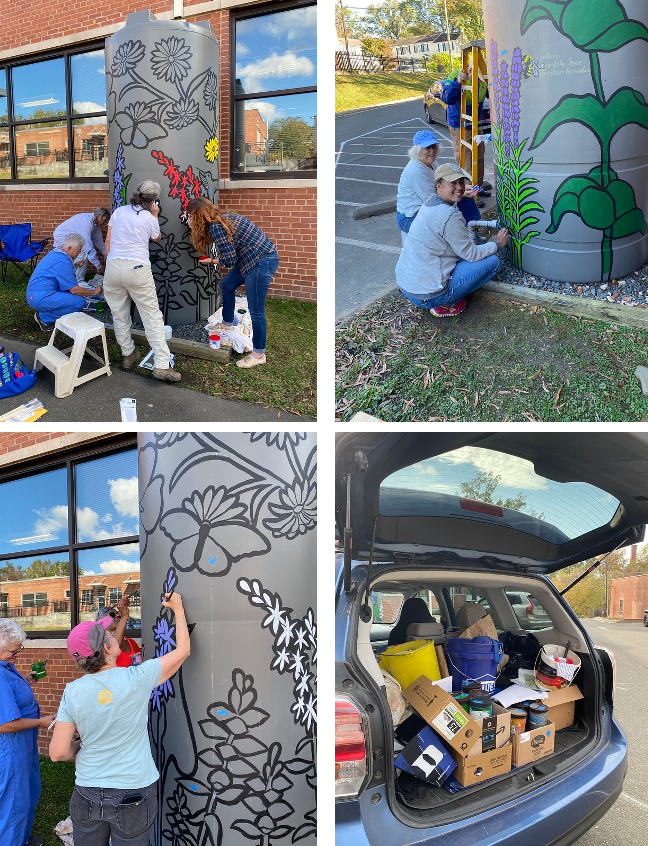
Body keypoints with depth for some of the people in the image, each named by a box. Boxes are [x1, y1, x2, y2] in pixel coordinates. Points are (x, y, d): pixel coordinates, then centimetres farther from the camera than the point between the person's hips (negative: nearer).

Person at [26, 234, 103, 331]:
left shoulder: (55, 253, 13)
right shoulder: (63, 261, -19)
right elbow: (74, 290, -16)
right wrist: (94, 292, -3)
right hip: (40, 299, -11)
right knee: (80, 301, -18)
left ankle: (44, 315, 9)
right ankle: (44, 317, -7)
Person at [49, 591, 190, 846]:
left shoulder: (72, 691, -9)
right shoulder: (137, 679, -16)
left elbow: (58, 753, -8)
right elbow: (183, 649, -4)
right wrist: (178, 608, 9)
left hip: (87, 794, 2)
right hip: (133, 794, -2)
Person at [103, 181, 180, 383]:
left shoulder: (119, 211, 10)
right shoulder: (150, 219, 1)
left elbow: (108, 241, 11)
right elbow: (157, 238, 23)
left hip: (113, 266, 4)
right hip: (137, 268, -4)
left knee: (119, 315, 15)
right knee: (152, 316, -1)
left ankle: (128, 355, 25)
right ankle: (162, 365, -7)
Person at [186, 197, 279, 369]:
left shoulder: (216, 227, -18)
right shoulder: (221, 219, 10)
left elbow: (229, 260, -17)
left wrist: (213, 260, 2)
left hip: (262, 261, -11)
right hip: (251, 259, 11)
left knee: (256, 310, -4)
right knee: (227, 286, 25)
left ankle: (259, 355, 6)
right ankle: (228, 323, 45)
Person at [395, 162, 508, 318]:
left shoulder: (430, 204, 11)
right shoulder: (450, 216, -19)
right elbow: (471, 254, -9)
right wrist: (498, 244, 5)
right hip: (427, 295, -10)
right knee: (492, 261, -2)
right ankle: (444, 304, 0)